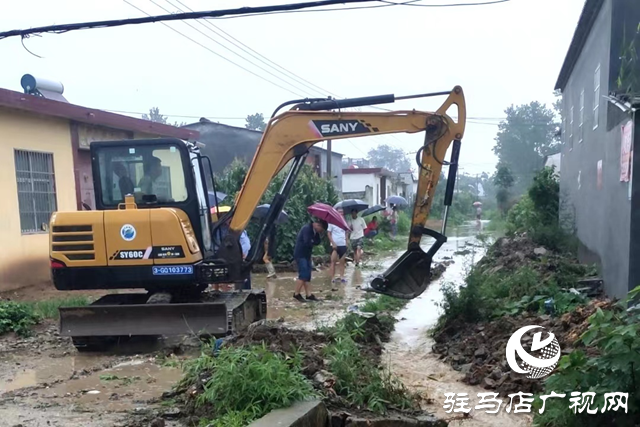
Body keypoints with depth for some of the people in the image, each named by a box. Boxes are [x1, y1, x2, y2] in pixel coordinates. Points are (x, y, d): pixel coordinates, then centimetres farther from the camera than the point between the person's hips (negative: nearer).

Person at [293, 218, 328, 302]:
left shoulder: (314, 231, 11)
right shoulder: (307, 228, -19)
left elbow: (317, 242, 8)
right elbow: (307, 242, -26)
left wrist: (315, 238, -12)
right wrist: (313, 242, -6)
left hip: (306, 254, 10)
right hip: (300, 254, -10)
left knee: (307, 275, 9)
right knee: (303, 275, -11)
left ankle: (308, 294, 12)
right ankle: (296, 294, -2)